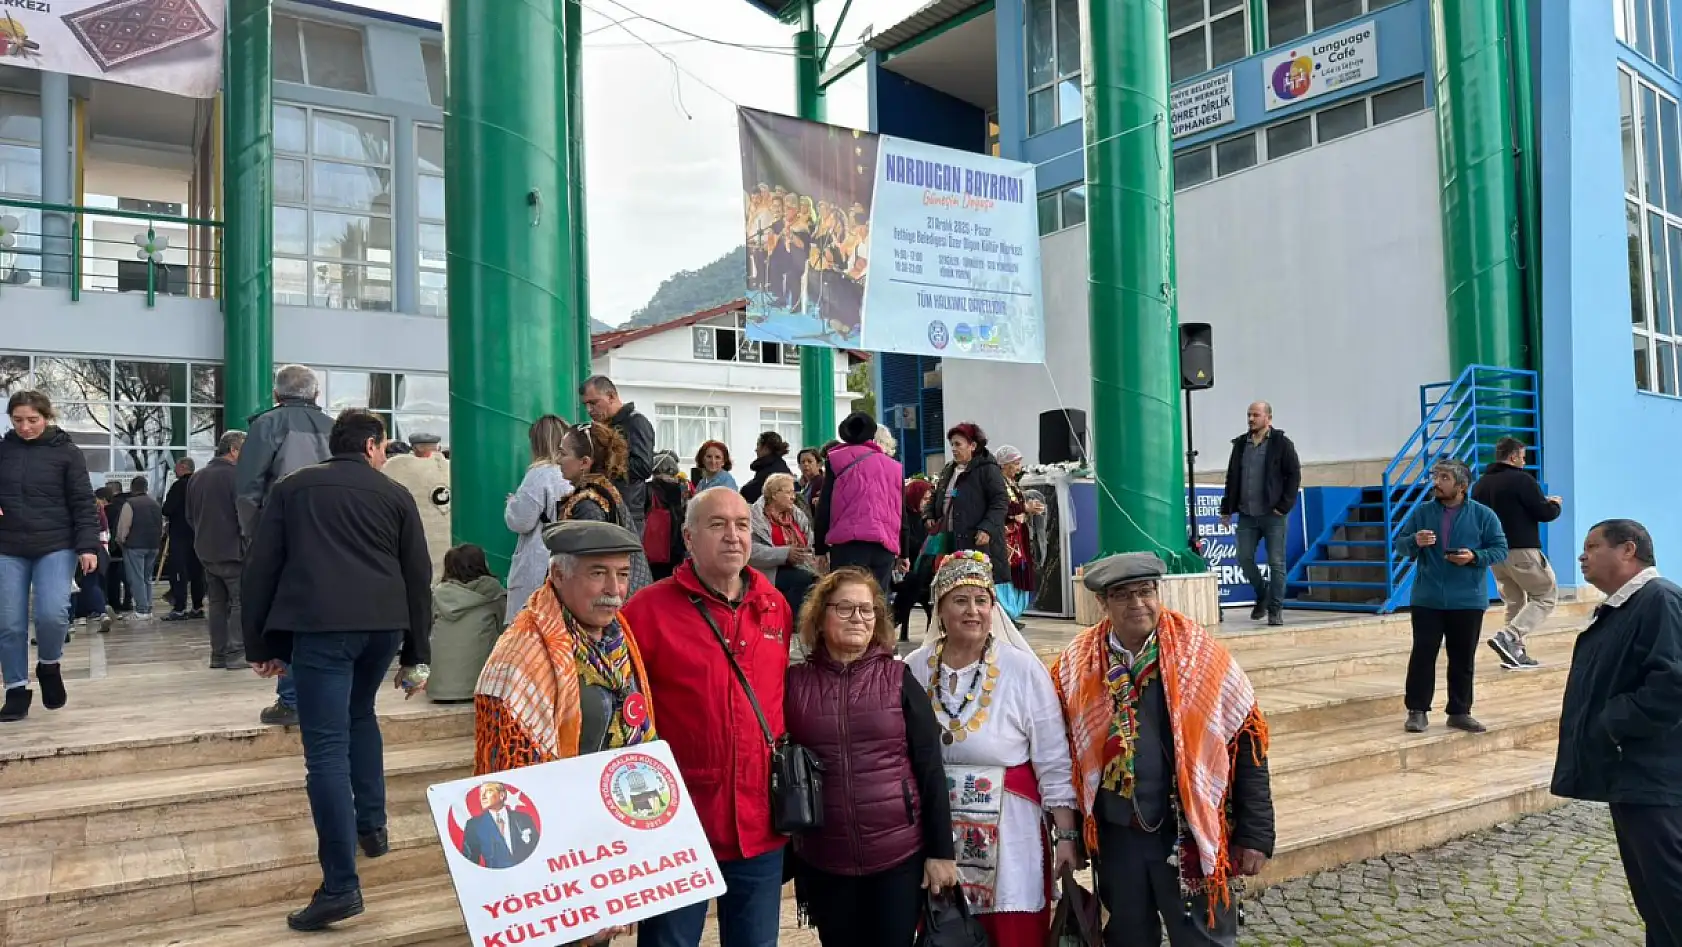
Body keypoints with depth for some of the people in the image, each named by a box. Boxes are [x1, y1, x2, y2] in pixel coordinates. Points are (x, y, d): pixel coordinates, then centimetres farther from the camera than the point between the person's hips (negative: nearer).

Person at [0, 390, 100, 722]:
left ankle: (49, 665, 12)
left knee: (52, 613, -17)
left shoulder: (66, 452, -1)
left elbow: (83, 504, -3)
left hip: (56, 547, -2)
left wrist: (88, 546, -12)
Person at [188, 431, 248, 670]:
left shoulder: (197, 477, 11)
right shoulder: (235, 475, -14)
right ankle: (235, 653, -6)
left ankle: (218, 654, 13)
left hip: (206, 551, 8)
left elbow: (190, 515, 18)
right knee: (240, 602, -3)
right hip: (232, 551, -8)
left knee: (217, 602, 12)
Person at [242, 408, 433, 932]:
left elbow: (259, 570, 11)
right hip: (384, 623, 3)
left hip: (319, 625, -2)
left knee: (327, 748, -4)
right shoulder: (396, 495, 15)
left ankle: (340, 885, -8)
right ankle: (372, 827, 29)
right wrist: (415, 654, 20)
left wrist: (259, 645, 16)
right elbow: (419, 577, 14)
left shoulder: (291, 487, 16)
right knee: (360, 714, 28)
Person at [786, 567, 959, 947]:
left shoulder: (899, 679, -4)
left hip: (901, 856, -1)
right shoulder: (794, 683, -2)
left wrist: (941, 851, -5)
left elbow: (930, 769, -3)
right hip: (823, 862, 1)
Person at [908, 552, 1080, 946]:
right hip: (933, 833, 3)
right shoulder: (913, 670, 0)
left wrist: (1068, 834, -4)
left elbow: (1054, 763, -4)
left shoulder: (1023, 670, -9)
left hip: (1007, 833, -2)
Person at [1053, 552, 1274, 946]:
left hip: (1190, 834, -2)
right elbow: (1063, 748, 8)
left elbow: (1246, 740, -6)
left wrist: (1255, 834, -7)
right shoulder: (1076, 664, -2)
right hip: (1115, 837, 3)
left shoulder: (1199, 655, -9)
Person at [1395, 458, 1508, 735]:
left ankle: (1460, 712, 19)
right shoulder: (1422, 512, 3)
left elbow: (1500, 549, 0)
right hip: (1427, 599, 0)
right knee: (1423, 655, -1)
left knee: (1463, 659, 8)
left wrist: (1475, 557, -18)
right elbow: (1400, 545, 5)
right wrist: (1415, 541, -18)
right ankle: (1418, 711, 6)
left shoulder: (1483, 514, -1)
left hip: (1468, 601, 0)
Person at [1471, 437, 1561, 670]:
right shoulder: (1521, 479, -12)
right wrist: (1555, 505, 10)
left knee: (1514, 602, 16)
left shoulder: (1480, 484, 10)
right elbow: (1544, 513, -11)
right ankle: (1508, 637, -12)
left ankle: (1515, 653, 11)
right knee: (1546, 596, 5)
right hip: (1522, 550, -7)